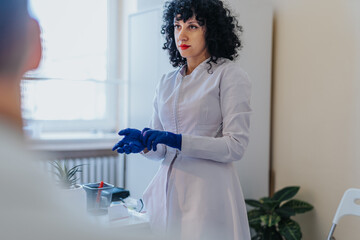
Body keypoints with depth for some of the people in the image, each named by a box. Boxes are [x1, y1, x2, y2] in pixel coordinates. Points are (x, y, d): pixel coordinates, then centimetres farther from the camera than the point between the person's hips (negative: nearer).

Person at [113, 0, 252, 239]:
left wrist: (177, 140, -20)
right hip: (167, 189, 5)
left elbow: (236, 146, -12)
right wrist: (144, 144, -7)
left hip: (208, 190, -5)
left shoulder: (229, 75, -5)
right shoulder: (167, 82, 12)